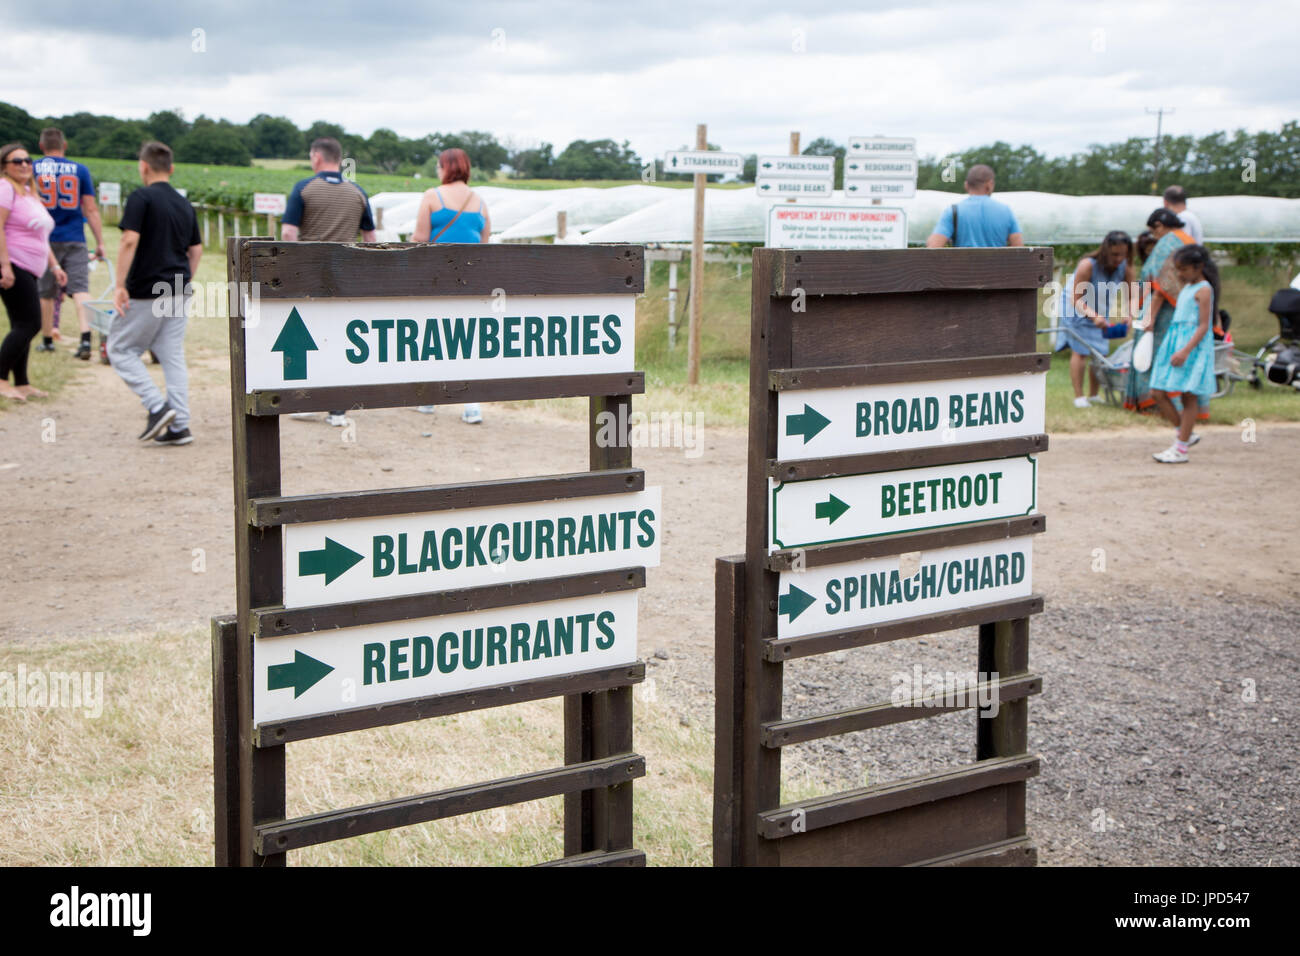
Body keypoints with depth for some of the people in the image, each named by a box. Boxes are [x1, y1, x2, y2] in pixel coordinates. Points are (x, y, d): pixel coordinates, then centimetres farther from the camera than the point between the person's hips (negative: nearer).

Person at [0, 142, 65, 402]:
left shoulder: (30, 193, 20)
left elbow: (41, 236, 27)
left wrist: (54, 266, 22)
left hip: (28, 271, 10)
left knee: (23, 327, 12)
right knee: (29, 324, -13)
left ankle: (21, 384, 17)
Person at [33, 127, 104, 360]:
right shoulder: (80, 170, 2)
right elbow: (91, 209, 1)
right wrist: (100, 242, 4)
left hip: (45, 240, 0)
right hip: (75, 240, 0)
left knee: (45, 293, 13)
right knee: (80, 288, -6)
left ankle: (47, 340, 25)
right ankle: (86, 338, -23)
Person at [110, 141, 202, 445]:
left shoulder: (141, 198, -9)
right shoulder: (185, 204, 12)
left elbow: (129, 241, -18)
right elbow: (196, 249, 16)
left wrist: (120, 285, -15)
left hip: (145, 293, -7)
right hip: (178, 292, 7)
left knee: (120, 349, 6)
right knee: (173, 355, 9)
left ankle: (157, 406, -7)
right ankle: (179, 426, 5)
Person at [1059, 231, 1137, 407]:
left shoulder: (1126, 268, -16)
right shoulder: (1088, 265, -31)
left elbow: (1132, 296, -17)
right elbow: (1077, 300, -31)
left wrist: (1130, 313, -39)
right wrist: (1093, 315, -46)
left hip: (1101, 312, 5)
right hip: (1076, 308, -5)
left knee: (1100, 351, 2)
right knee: (1080, 351, -11)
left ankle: (1093, 395, 13)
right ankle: (1078, 396, -8)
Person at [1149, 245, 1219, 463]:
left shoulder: (1203, 290, -10)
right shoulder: (1186, 288, 17)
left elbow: (1203, 326, -17)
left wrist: (1185, 351, -23)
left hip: (1193, 346, -9)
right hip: (1175, 341, 9)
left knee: (1187, 396, -4)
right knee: (1158, 393, 5)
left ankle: (1181, 449, 0)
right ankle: (1183, 434, 19)